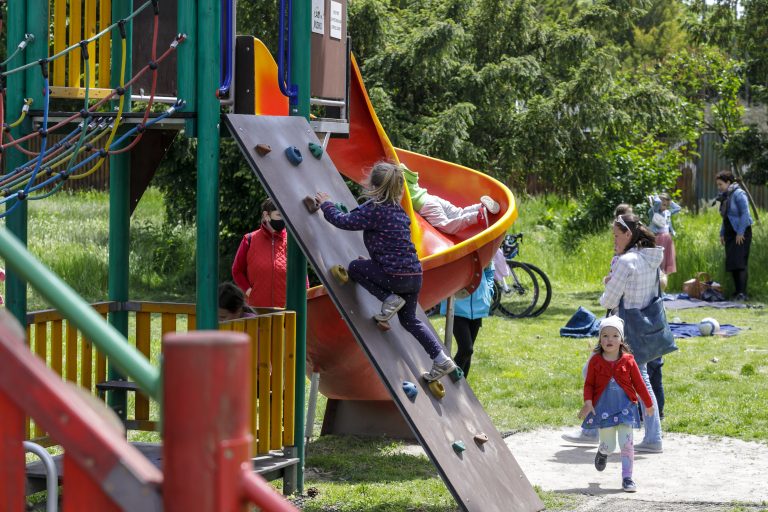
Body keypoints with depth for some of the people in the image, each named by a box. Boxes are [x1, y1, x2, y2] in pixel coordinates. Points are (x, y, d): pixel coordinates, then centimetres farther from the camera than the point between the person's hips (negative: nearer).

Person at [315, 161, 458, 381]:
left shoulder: (373, 209, -11)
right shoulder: (399, 210, 15)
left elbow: (344, 221, -11)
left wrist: (326, 205, 7)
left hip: (394, 275, -8)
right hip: (414, 274, 8)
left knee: (354, 268, 13)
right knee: (409, 320, 21)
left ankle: (389, 299, 3)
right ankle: (441, 359, 13)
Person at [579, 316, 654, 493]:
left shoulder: (628, 361, -2)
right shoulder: (596, 361, -3)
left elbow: (638, 383, 6)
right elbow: (589, 384, -1)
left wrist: (648, 404, 15)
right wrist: (588, 402, -17)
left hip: (625, 408, 0)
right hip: (603, 408, 0)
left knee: (626, 444, -5)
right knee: (608, 445, 5)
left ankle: (627, 478, 5)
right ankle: (602, 453, 42)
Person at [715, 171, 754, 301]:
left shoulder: (738, 194, -12)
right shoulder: (724, 196, 14)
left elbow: (745, 214, -17)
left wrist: (740, 233, -19)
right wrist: (722, 234, 16)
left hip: (741, 233, -9)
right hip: (730, 234, 9)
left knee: (739, 262, -14)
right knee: (731, 263, 5)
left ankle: (742, 293, -18)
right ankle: (737, 292, 9)